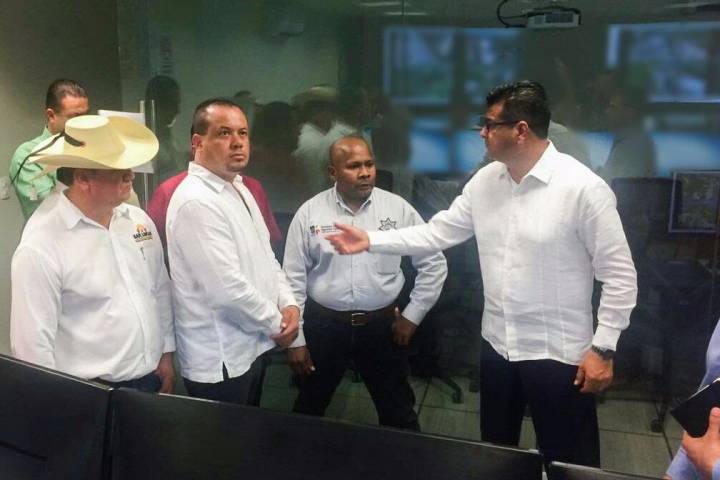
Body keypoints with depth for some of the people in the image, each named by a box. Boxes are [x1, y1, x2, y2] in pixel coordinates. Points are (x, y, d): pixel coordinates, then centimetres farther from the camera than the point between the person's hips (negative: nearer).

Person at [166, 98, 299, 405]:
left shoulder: (239, 189, 8)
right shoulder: (196, 202, -23)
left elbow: (265, 257, 13)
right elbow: (228, 288, -27)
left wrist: (288, 304, -3)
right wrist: (276, 324, -13)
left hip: (250, 348, 9)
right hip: (219, 361, -9)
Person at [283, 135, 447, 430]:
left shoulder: (398, 209, -5)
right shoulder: (309, 213, -5)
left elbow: (433, 264, 2)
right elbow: (294, 279, -2)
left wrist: (412, 315, -1)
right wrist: (295, 339, -3)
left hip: (381, 325, 0)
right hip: (323, 325, 0)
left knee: (399, 415, 14)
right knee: (308, 410, 19)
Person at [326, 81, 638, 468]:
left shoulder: (583, 188, -17)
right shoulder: (484, 181, 1)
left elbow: (620, 275, -13)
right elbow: (438, 232, 6)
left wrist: (603, 348, -14)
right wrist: (371, 241, 0)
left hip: (558, 354, -5)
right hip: (496, 345, 6)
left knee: (568, 464, 12)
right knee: (495, 455, 23)